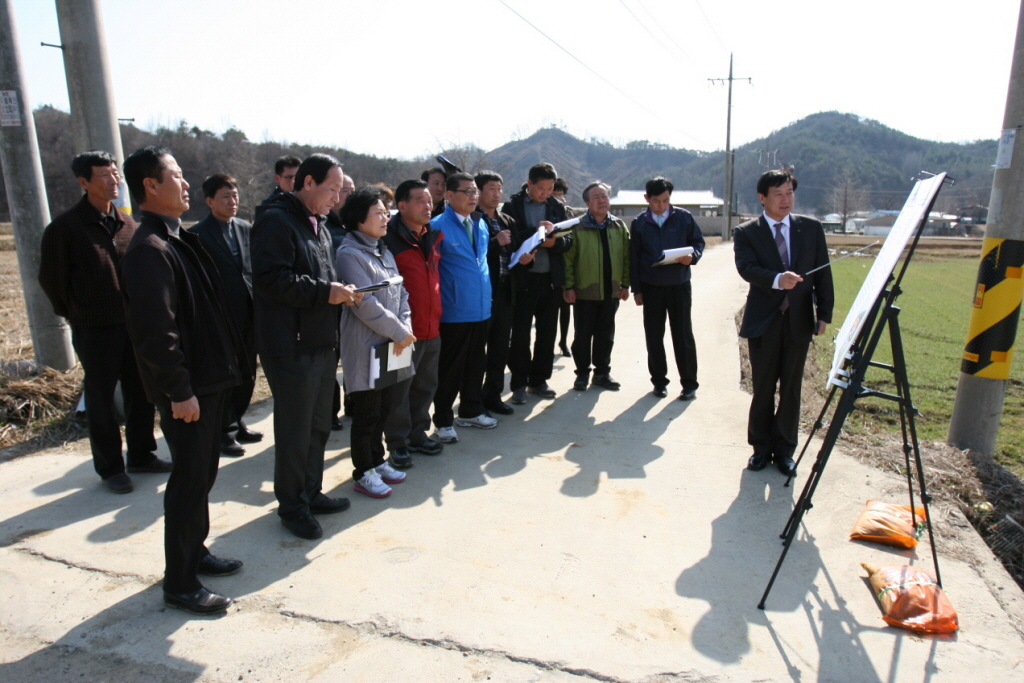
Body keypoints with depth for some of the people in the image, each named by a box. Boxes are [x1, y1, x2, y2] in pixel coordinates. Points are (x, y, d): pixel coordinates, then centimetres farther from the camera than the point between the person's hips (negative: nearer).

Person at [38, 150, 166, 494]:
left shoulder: (126, 223, 5)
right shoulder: (65, 227, -10)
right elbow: (51, 279, -2)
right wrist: (76, 315, 4)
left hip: (134, 324, 5)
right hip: (95, 330, -5)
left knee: (141, 393, 12)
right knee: (101, 400, 7)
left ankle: (141, 455, 29)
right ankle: (109, 467, 21)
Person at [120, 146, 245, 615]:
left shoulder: (180, 239, 13)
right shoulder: (149, 250, -18)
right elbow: (155, 330, -23)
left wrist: (226, 365, 16)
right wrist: (179, 392, -21)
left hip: (210, 379, 10)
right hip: (186, 390, -9)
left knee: (203, 472, 19)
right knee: (190, 479, 1)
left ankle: (195, 552, 36)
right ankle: (179, 582, 16)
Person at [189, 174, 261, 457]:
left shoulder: (246, 229, 8)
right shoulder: (198, 234, -8)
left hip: (249, 315, 5)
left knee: (247, 373, 14)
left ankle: (236, 423, 31)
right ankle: (224, 432, 20)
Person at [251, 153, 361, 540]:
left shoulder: (318, 224, 17)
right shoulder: (276, 221, -13)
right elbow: (271, 279, -22)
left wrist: (340, 291, 5)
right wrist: (325, 292, -20)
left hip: (322, 343, 9)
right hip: (291, 347, -9)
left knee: (319, 425, 17)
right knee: (295, 431, 2)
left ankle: (311, 492, 33)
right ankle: (291, 504, 20)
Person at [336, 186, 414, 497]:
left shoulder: (384, 251, 13)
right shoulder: (350, 253, -13)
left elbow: (401, 293, 10)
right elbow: (365, 303, -20)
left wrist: (405, 328, -6)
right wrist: (399, 333, -15)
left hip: (390, 345, 8)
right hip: (365, 347, -8)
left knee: (384, 408, 17)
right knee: (366, 413, 3)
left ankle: (377, 461, 32)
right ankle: (363, 473, 17)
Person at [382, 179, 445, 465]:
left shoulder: (434, 236, 11)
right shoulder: (389, 238, -12)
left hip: (431, 329, 7)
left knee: (426, 385, 17)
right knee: (399, 389, 5)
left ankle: (417, 433, 34)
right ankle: (397, 443, 19)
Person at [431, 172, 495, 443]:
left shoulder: (481, 225, 11)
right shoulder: (438, 226, -10)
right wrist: (436, 305, -12)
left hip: (481, 308, 7)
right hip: (454, 311, -7)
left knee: (476, 362, 16)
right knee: (450, 367, 3)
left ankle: (470, 411, 33)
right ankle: (443, 421, 17)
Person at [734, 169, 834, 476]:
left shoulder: (811, 228, 7)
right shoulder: (746, 233, 0)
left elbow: (823, 274, 7)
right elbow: (747, 268, -17)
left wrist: (824, 313, 1)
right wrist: (777, 279, -35)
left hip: (799, 320, 2)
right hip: (763, 321, -2)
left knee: (791, 387, 7)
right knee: (763, 387, 6)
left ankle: (784, 449, 19)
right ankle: (761, 447, 21)